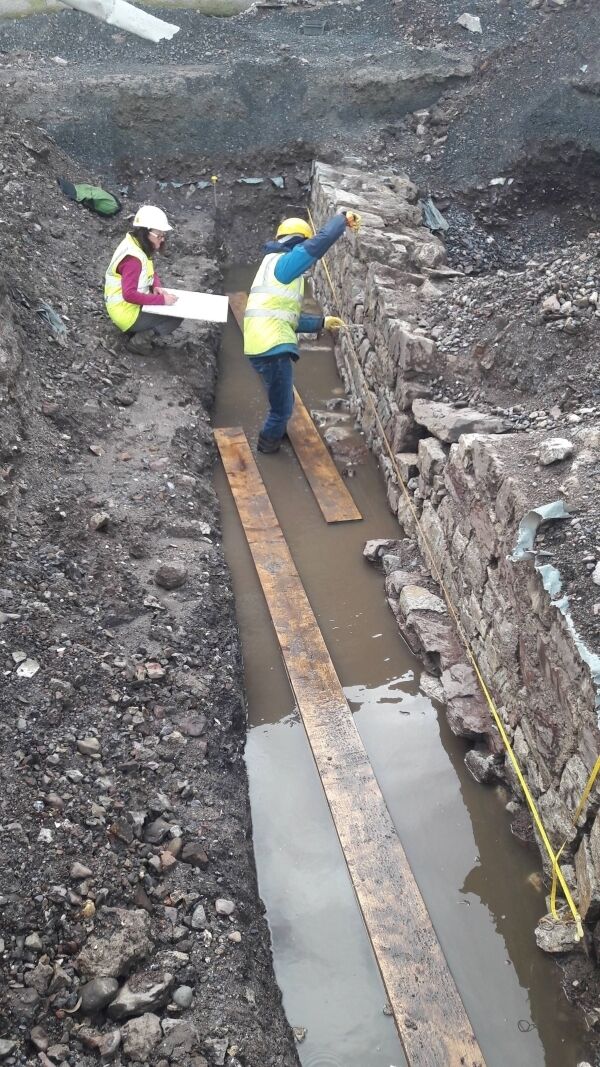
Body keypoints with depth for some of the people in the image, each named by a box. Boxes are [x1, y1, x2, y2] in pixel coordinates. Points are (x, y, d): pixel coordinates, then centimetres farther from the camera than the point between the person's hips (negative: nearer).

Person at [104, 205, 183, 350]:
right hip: (127, 311, -10)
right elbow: (129, 294, -32)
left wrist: (157, 287, -8)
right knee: (177, 316, -9)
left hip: (135, 303, 10)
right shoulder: (133, 258, -27)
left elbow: (152, 274, 14)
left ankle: (142, 331, 9)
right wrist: (161, 299, -29)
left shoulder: (140, 247, 2)